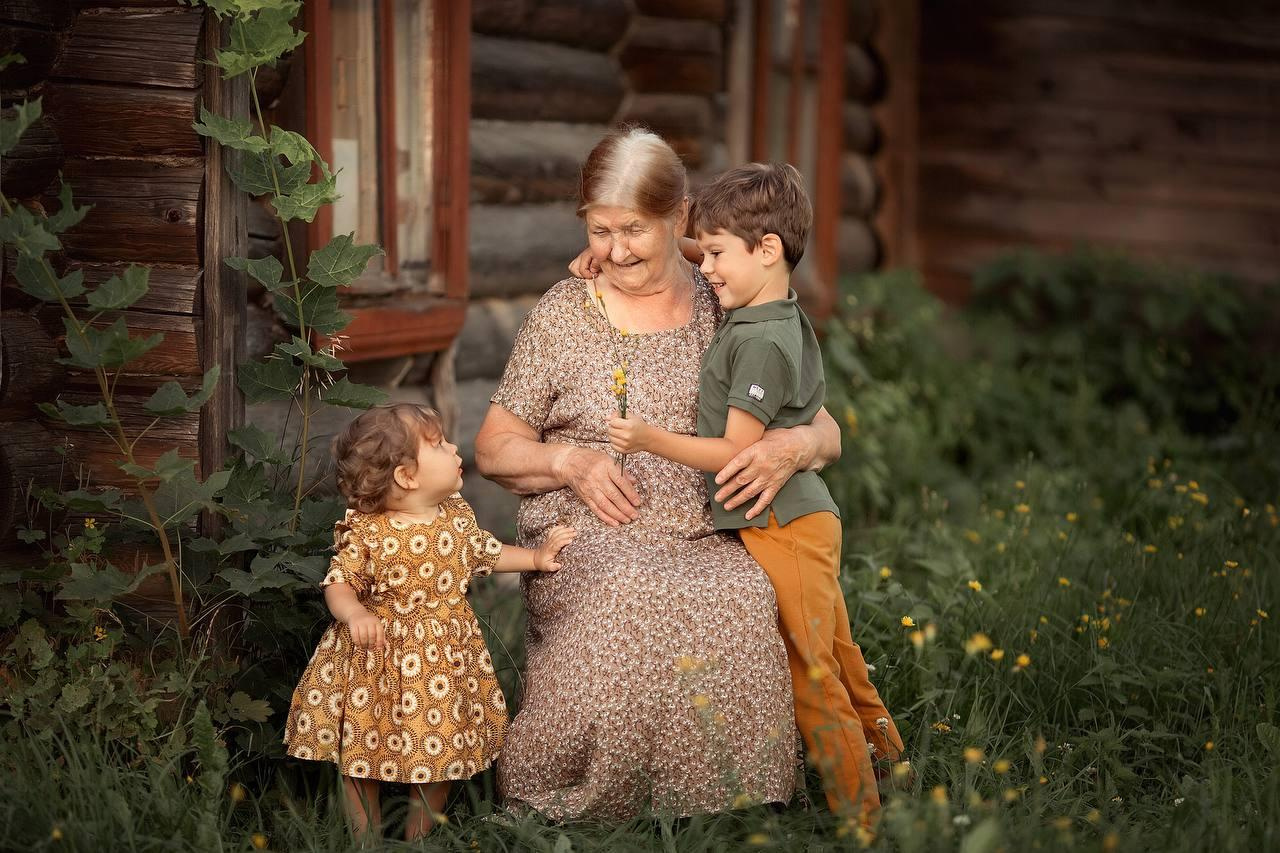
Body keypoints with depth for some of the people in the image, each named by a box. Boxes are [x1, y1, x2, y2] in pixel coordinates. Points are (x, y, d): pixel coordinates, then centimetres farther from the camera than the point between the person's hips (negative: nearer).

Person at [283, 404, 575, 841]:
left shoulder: (458, 515, -2)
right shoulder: (366, 533, -18)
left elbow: (485, 555, 15)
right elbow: (338, 584, -15)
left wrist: (536, 557, 11)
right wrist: (355, 614, -34)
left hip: (444, 656, 4)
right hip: (379, 659, -4)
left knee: (442, 750, 12)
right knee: (362, 746, 9)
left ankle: (419, 831, 33)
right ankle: (366, 834, 29)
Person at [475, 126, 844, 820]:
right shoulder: (562, 315, 8)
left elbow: (824, 431, 13)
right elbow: (493, 449, 12)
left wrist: (792, 446, -12)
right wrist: (568, 461, -9)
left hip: (704, 539, 1)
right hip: (585, 538, -1)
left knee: (744, 602, -33)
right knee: (632, 598, -35)